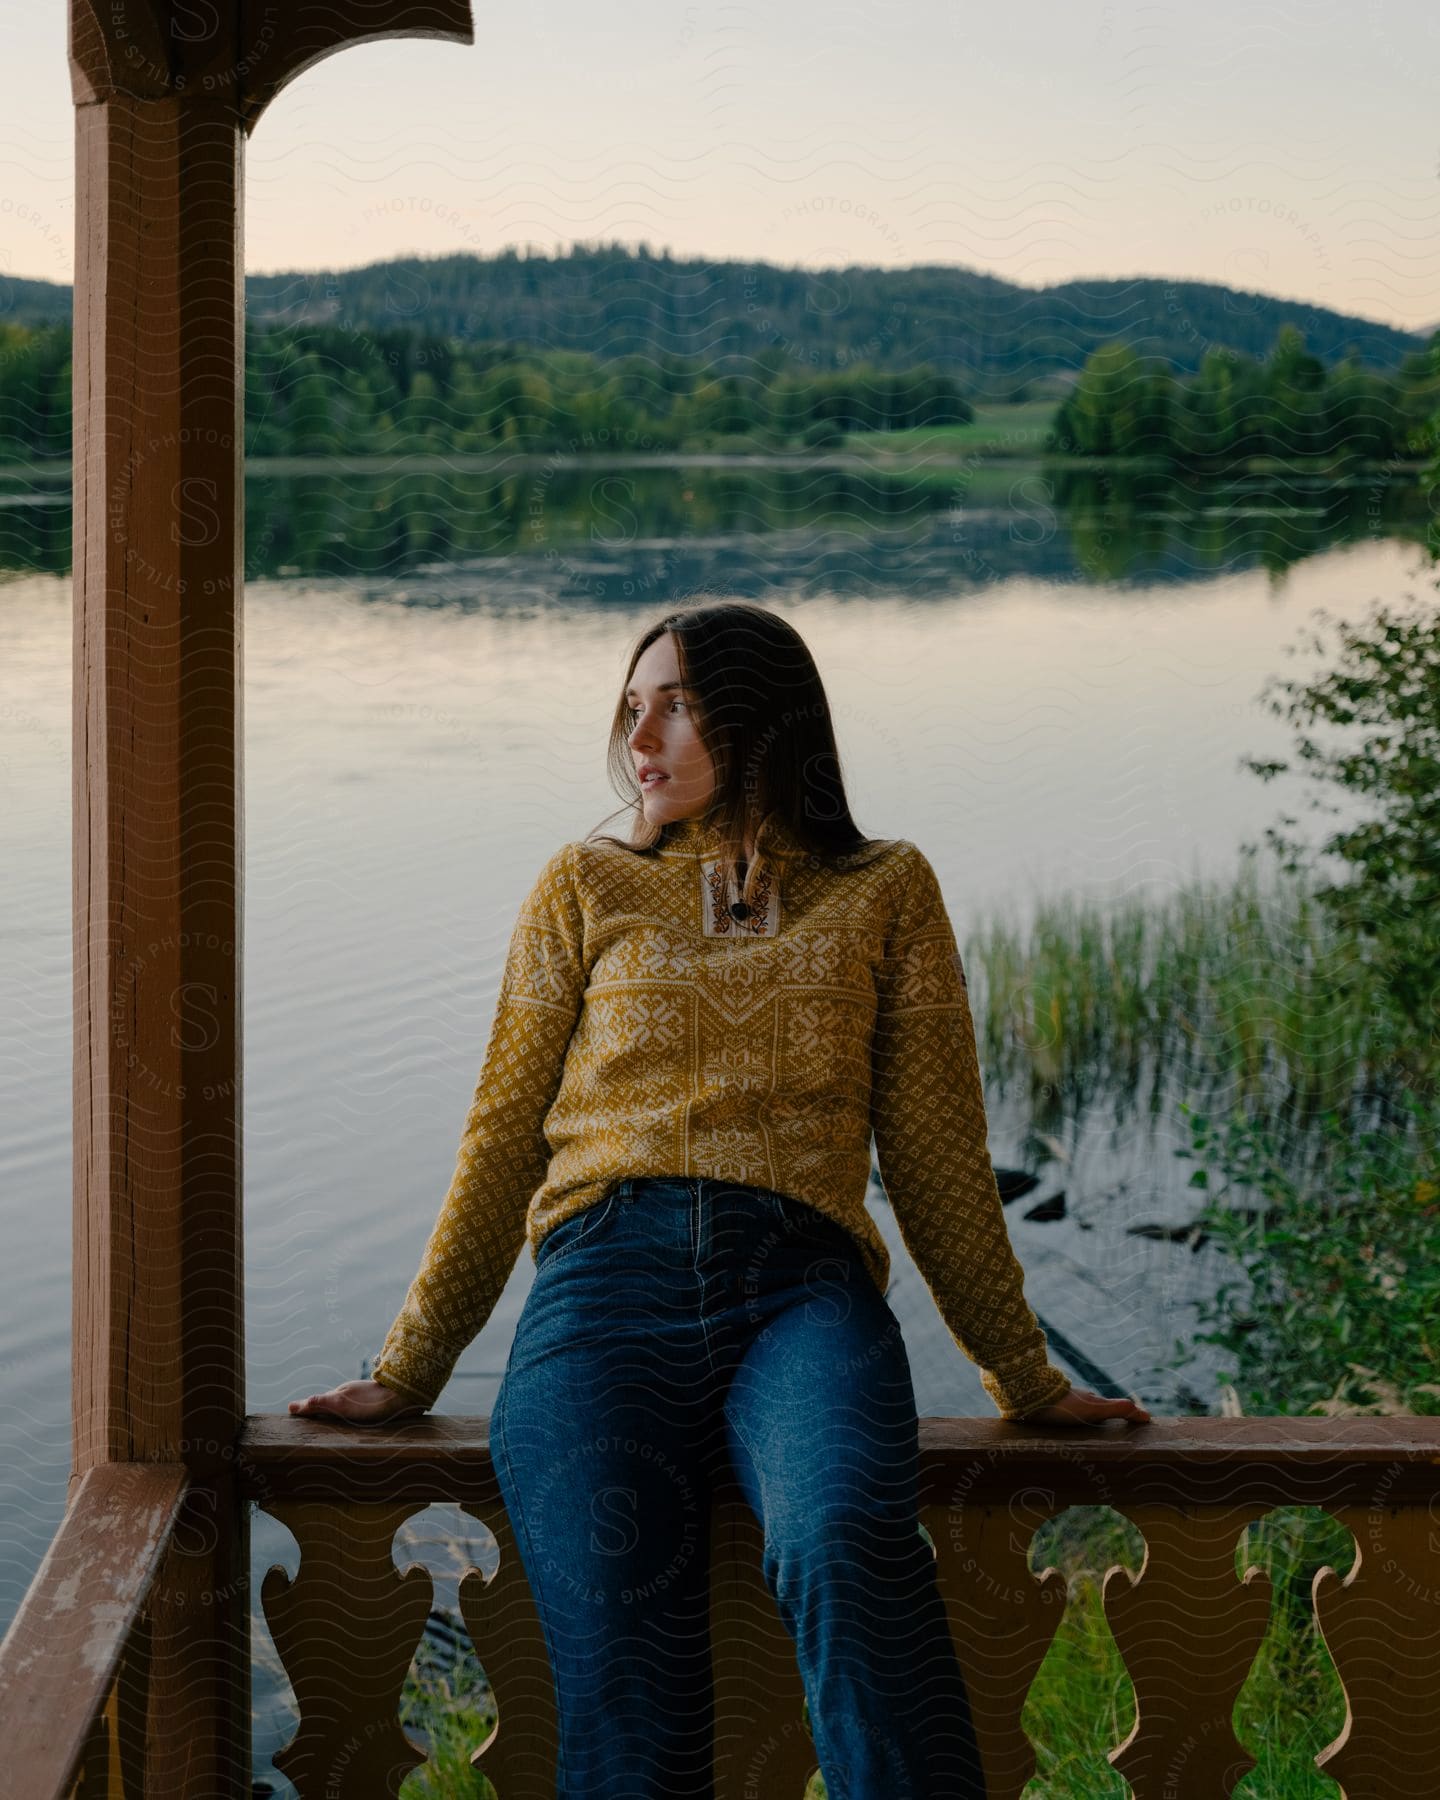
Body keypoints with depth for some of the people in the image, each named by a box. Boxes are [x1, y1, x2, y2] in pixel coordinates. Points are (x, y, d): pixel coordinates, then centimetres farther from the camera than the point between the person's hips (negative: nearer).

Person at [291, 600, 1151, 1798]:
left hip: (803, 1290, -1)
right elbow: (503, 1140, 20)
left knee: (842, 1548, -35)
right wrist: (409, 1372, 17)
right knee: (626, 1698, -21)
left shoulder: (884, 893, 18)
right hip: (607, 1285, 1)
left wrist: (1025, 1377, 19)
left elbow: (937, 1155, 19)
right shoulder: (585, 889, 21)